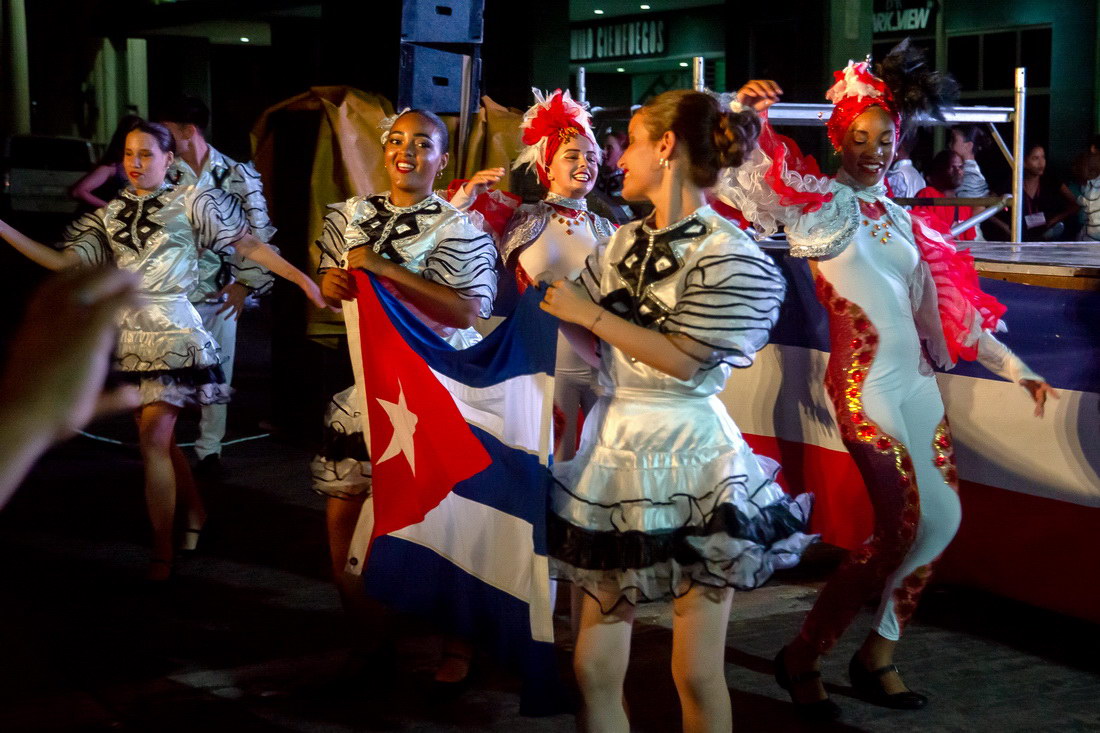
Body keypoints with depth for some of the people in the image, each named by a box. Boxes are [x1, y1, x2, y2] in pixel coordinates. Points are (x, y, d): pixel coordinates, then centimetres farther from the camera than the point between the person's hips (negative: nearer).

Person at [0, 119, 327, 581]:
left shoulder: (190, 202, -3)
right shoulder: (110, 214, 10)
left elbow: (248, 244, -5)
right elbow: (66, 263, 2)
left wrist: (301, 278, -11)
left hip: (172, 334, -6)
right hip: (130, 335, 6)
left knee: (153, 439, -13)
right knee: (159, 437, 13)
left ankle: (163, 555, -7)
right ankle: (196, 513, 35)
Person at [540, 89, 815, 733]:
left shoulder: (728, 254, -10)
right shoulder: (625, 243, 10)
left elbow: (684, 360, -18)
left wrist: (591, 313, -12)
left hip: (690, 459, -6)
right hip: (615, 447, 6)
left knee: (697, 674, 2)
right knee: (595, 669, 7)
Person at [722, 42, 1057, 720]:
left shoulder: (900, 218, 17)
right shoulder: (819, 203, -1)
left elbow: (943, 305, 19)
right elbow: (742, 178, -11)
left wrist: (1013, 366, 18)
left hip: (916, 380, 7)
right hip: (864, 383, -7)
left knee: (943, 518, 6)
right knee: (900, 526, -11)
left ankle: (879, 653, 21)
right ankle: (802, 659, 4)